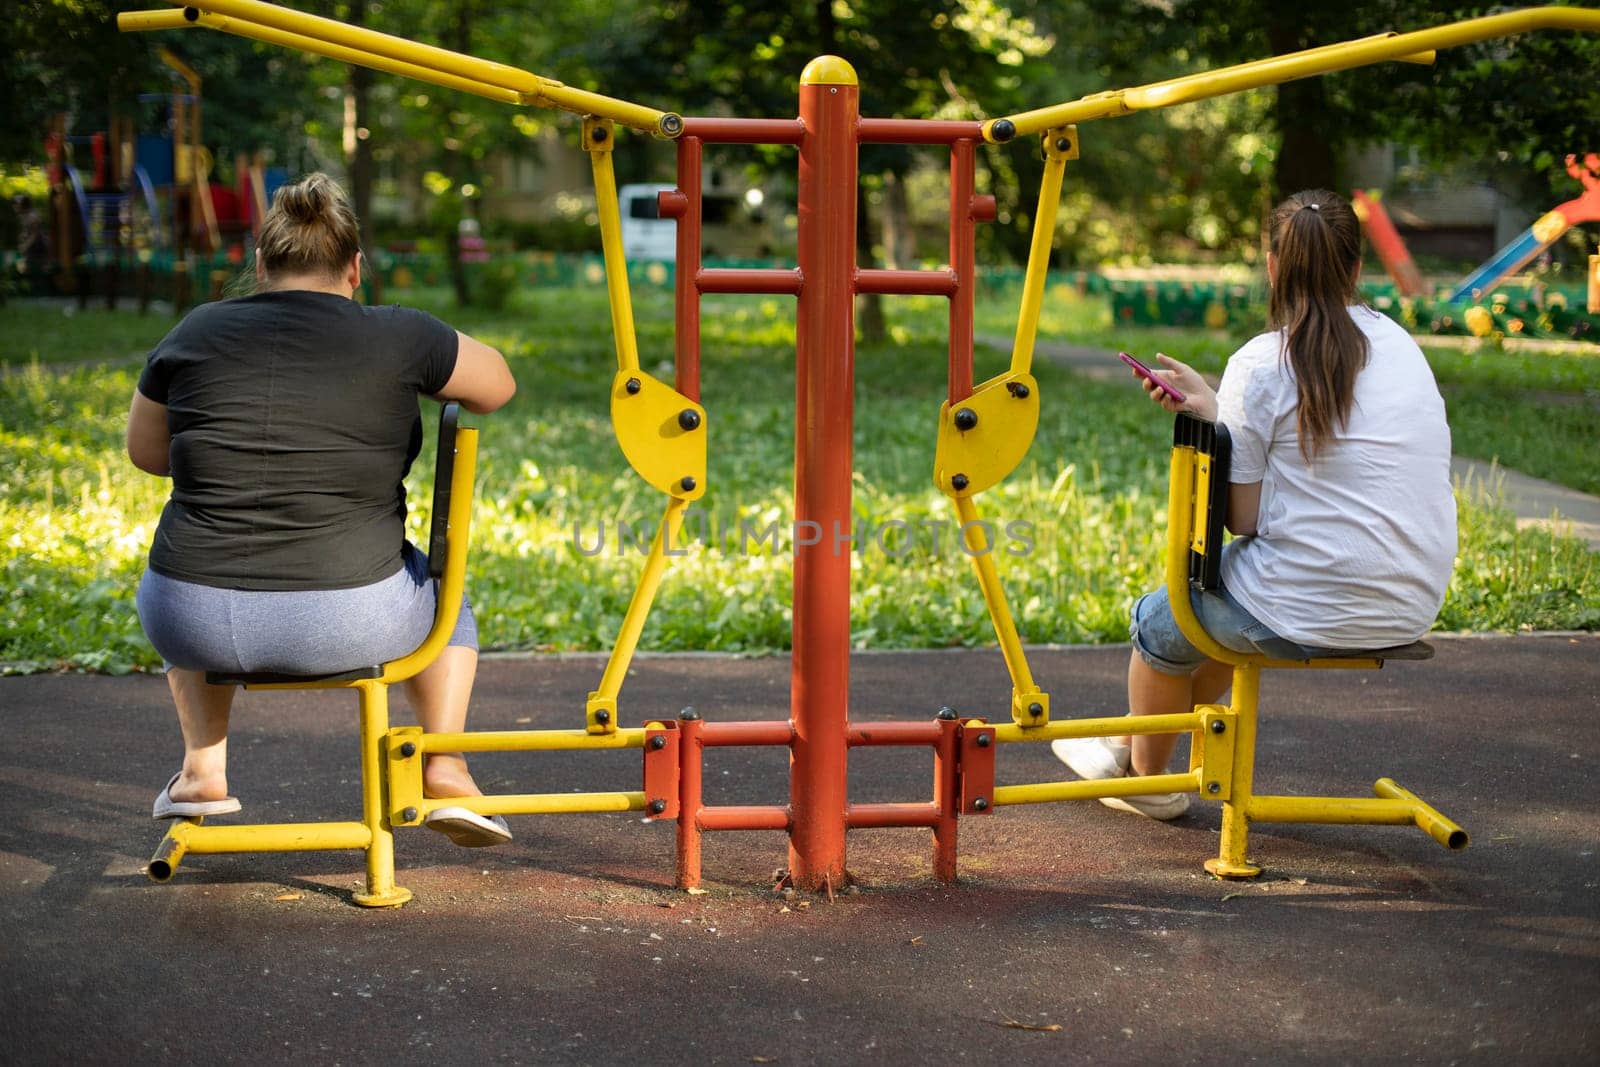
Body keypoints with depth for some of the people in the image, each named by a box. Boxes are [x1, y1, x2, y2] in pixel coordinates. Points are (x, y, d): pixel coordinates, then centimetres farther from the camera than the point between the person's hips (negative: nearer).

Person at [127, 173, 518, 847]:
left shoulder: (193, 335, 4)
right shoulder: (394, 339, -4)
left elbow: (143, 451, 20)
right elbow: (497, 386, 15)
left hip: (196, 626, 2)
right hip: (345, 625, -2)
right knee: (442, 593, 31)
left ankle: (203, 767, 35)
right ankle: (445, 770, 20)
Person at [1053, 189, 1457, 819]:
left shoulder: (1262, 365, -13)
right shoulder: (1398, 343, 8)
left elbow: (1241, 518, -11)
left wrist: (1207, 413, 1)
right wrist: (1216, 412, 15)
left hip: (1314, 612, -7)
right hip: (1413, 608, 8)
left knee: (1159, 621, 22)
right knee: (1237, 584, 34)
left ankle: (1149, 778, 46)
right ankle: (1137, 742, 51)